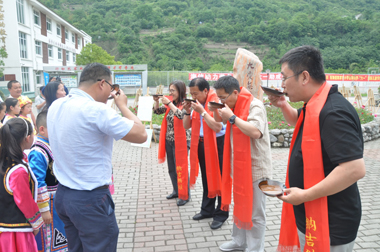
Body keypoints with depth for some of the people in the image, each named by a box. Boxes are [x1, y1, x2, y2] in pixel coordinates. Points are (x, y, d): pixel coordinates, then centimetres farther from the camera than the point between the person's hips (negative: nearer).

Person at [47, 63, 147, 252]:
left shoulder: (56, 106, 2)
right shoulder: (96, 110, -23)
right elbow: (141, 135, -18)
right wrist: (122, 105, -5)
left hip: (62, 194, 8)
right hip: (90, 201, -8)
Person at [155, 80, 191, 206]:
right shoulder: (170, 104, 9)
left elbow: (181, 115, -30)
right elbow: (157, 111, 10)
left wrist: (169, 103, -27)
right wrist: (156, 101, -8)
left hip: (180, 142, -8)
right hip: (168, 141, 8)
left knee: (181, 168, -1)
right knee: (171, 168, 17)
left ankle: (185, 195, 14)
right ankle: (176, 191, 34)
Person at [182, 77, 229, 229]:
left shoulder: (217, 103, -16)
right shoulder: (197, 104, 7)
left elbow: (217, 127, -26)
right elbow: (186, 126, 10)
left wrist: (202, 111, -23)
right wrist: (188, 112, -6)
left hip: (217, 144, -7)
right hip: (201, 144, 8)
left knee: (218, 179, 1)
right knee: (206, 179, 18)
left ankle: (221, 214, 16)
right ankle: (207, 210, 34)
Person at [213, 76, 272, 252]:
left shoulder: (255, 105, -18)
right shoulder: (235, 105, 8)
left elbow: (256, 132, -32)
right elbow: (219, 119, 23)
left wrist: (232, 117, -27)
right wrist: (216, 109, 1)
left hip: (254, 167, -9)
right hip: (238, 165, 9)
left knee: (255, 212, 4)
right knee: (239, 206, 21)